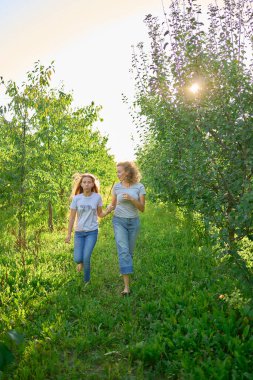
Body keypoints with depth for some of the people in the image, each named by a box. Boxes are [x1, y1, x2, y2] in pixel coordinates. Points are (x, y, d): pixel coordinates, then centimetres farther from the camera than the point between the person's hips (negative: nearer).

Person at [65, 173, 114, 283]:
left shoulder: (97, 197, -6)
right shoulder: (76, 198, -6)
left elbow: (100, 214, 5)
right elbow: (72, 217, 0)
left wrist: (108, 211, -16)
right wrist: (69, 234, 0)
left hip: (92, 232, -1)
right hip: (79, 232, 1)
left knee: (86, 258, -9)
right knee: (77, 259, -3)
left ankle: (86, 281, 18)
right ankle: (81, 263, 37)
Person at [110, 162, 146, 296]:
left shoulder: (139, 187, -6)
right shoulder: (116, 186, -1)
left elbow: (142, 208, -7)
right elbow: (113, 205, 9)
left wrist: (131, 198, -22)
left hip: (134, 222, 1)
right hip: (119, 221, 0)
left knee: (129, 251, 13)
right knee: (123, 251, -13)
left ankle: (125, 272, 43)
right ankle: (126, 286, -14)